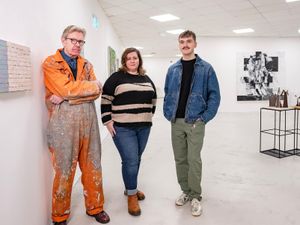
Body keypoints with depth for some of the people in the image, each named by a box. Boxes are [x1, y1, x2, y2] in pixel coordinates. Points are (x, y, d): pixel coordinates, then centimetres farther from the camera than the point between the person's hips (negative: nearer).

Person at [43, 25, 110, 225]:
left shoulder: (86, 65, 15)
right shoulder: (51, 63, 0)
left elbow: (97, 92, 0)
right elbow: (67, 88, -16)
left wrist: (67, 97, -12)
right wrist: (93, 85, -4)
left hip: (89, 121, 5)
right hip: (63, 123, -4)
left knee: (93, 167, 11)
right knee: (64, 170, 4)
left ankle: (95, 207, 29)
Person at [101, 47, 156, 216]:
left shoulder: (146, 79, 14)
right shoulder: (117, 77, -2)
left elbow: (153, 99, 23)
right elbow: (106, 99, -4)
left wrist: (149, 117, 16)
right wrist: (108, 121, -9)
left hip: (144, 127, 5)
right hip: (123, 128, -5)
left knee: (137, 159, 14)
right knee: (130, 161, -6)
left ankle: (131, 187, 33)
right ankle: (131, 195, 12)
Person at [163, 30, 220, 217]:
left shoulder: (205, 68, -2)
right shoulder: (173, 69, 9)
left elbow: (214, 95, -4)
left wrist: (205, 117, -10)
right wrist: (168, 113, 4)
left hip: (195, 122, -4)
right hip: (176, 122, 4)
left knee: (194, 159, -2)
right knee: (180, 159, 11)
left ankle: (196, 196, 16)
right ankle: (186, 191, 29)